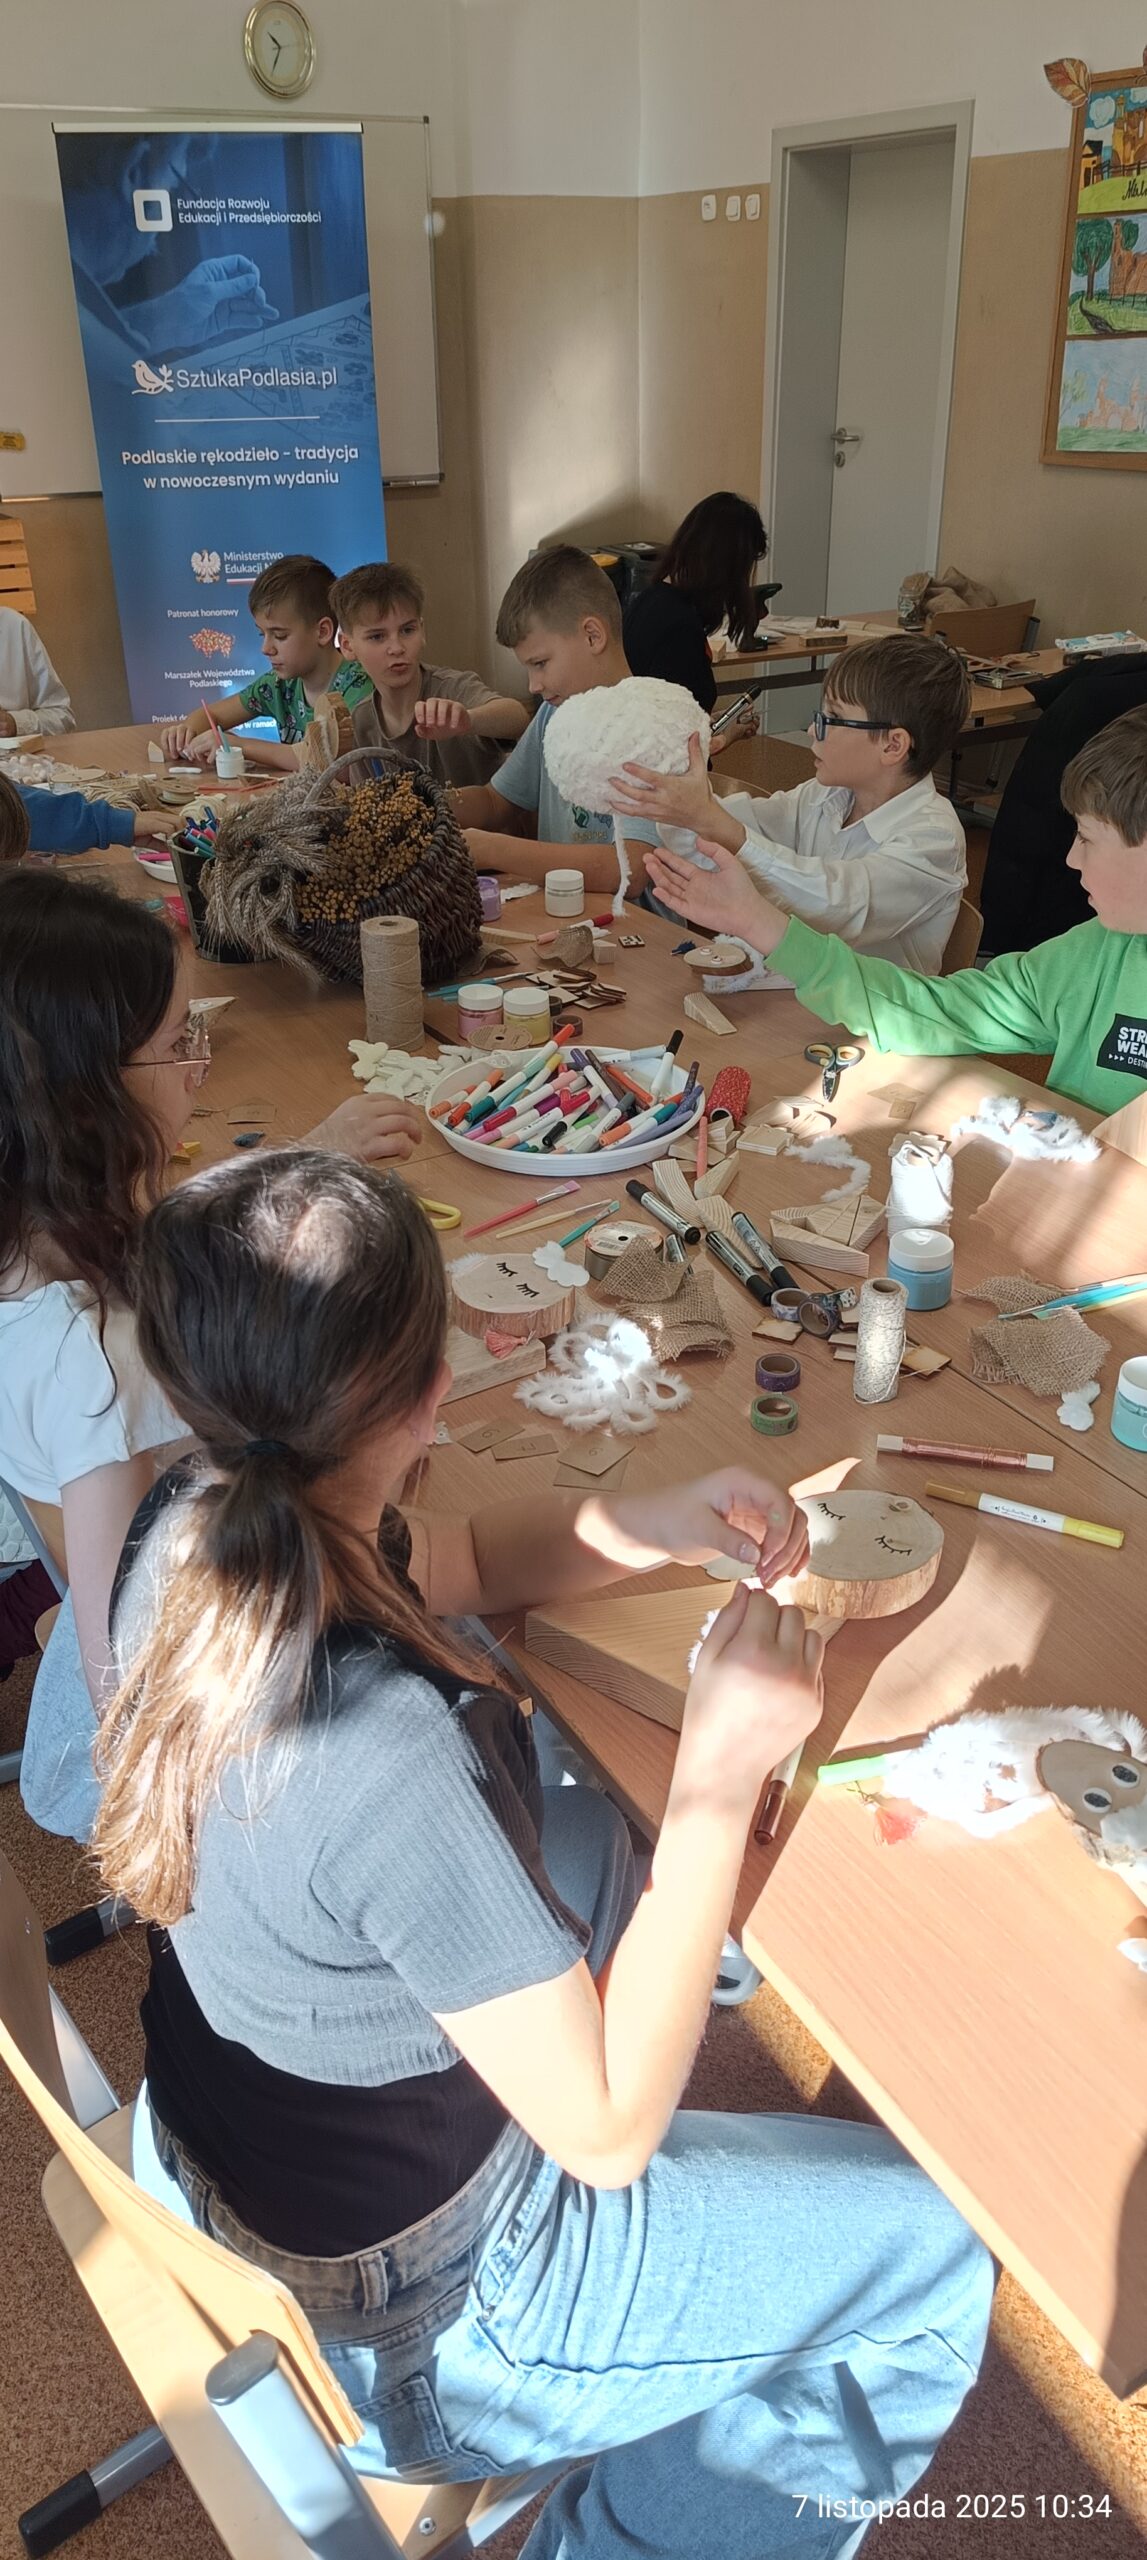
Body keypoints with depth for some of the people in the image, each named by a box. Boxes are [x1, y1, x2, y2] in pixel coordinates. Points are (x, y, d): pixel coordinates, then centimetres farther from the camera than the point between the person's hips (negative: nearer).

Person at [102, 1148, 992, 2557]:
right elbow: (606, 2129, -27)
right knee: (928, 2250, 10)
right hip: (403, 2305, -7)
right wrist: (721, 1777, -26)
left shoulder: (186, 1532, -17)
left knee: (590, 1835, 27)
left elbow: (455, 1560, 3)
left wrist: (645, 1526, -14)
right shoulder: (392, 1765, -41)